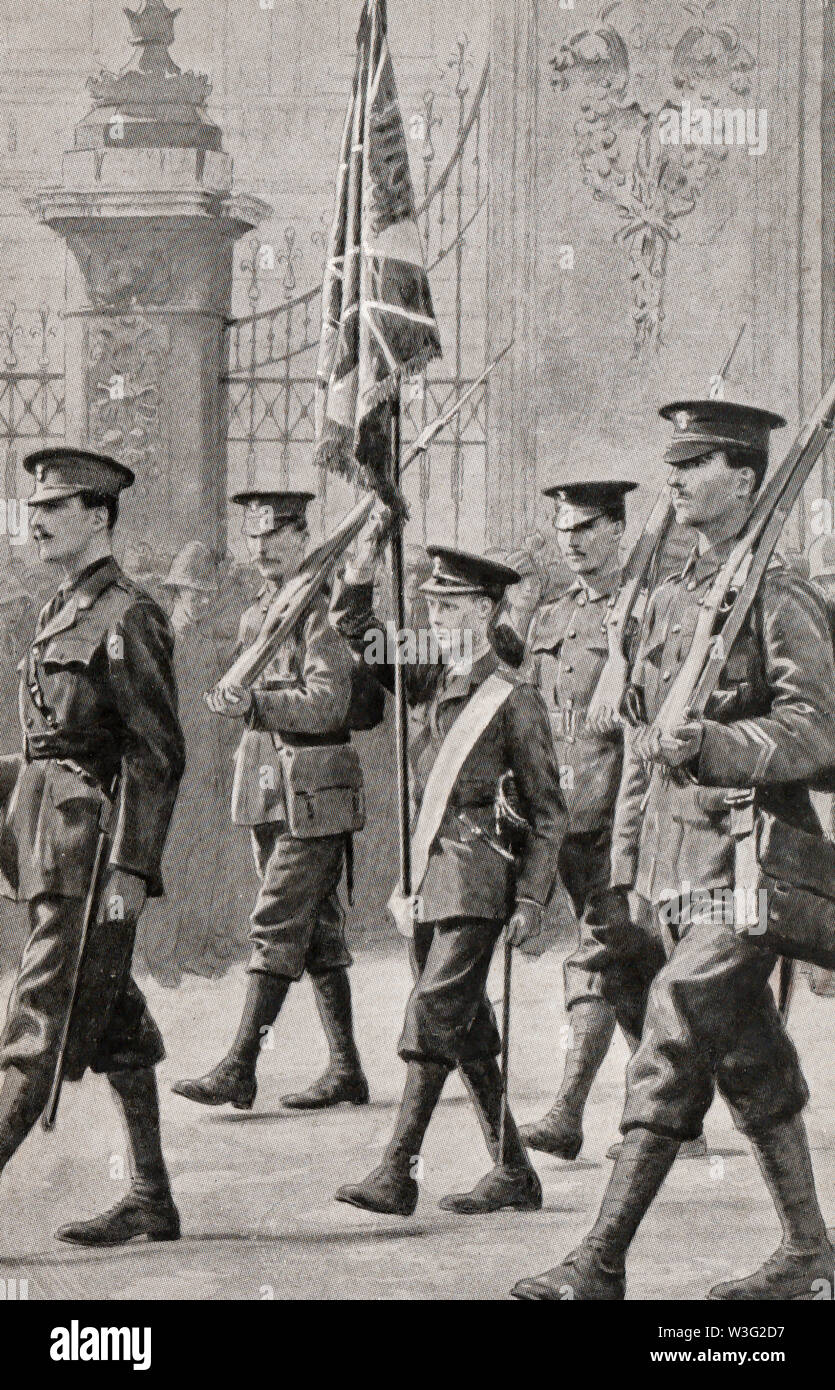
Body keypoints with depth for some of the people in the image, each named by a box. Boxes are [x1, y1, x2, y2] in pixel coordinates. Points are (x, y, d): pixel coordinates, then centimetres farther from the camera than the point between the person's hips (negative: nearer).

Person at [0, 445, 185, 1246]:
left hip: (94, 854, -9)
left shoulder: (126, 618, -11)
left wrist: (130, 870, -20)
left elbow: (157, 755, -15)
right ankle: (152, 1200, 18)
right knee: (115, 1026, 12)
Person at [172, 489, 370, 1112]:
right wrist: (233, 702, 9)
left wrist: (256, 703, -28)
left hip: (315, 796, -8)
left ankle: (239, 1068, -13)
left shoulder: (325, 611, -9)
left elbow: (327, 704, -19)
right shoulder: (255, 618, 17)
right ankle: (347, 1069, 14)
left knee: (277, 927, -11)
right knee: (317, 932, 10)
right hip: (267, 792, 8)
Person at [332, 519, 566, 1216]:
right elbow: (356, 629, 13)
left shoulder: (514, 701, -5)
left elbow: (547, 812, -3)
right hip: (427, 873, 7)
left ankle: (397, 1172, -15)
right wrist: (367, 556, 0)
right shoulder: (431, 681, 11)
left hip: (477, 881, -7)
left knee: (434, 1013, -13)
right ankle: (514, 1173, 16)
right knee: (466, 1030, 9)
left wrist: (532, 897, -8)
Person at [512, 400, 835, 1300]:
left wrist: (713, 746, -29)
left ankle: (601, 1263, -13)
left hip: (746, 863, -7)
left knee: (671, 1046, -13)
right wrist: (624, 881, 17)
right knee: (751, 1063, 13)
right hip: (671, 869, 7)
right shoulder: (666, 603, 16)